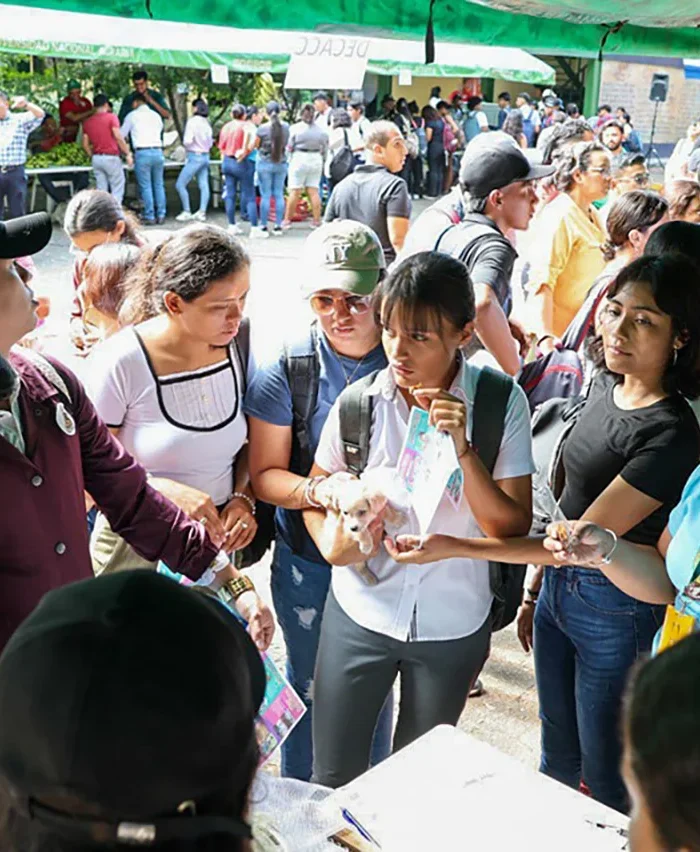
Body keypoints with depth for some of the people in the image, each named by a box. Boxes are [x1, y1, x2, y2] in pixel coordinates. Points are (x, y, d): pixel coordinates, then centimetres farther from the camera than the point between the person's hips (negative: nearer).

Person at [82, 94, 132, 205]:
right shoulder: (111, 117, -5)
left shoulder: (87, 121, 11)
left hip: (96, 158, 5)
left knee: (101, 189, 9)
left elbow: (85, 144, 9)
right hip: (111, 157, -5)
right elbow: (118, 137, -14)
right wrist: (128, 154, -9)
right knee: (117, 188, 2)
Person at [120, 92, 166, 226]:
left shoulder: (132, 115, 6)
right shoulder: (156, 115, 17)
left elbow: (122, 135, 15)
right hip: (158, 151, 4)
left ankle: (150, 217, -1)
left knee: (146, 186, 0)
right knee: (159, 185, 8)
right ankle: (161, 216, 9)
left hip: (142, 153, -4)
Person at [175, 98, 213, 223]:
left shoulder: (192, 121, -12)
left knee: (180, 184, -2)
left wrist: (185, 144, 3)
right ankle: (202, 212, 1)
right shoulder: (206, 122, 10)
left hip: (195, 157, -8)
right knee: (203, 186, 4)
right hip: (205, 156, 8)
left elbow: (187, 140, -18)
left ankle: (187, 212, -2)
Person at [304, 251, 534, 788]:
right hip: (360, 615, 1)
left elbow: (512, 528, -15)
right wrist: (332, 541, -19)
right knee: (333, 780, 13)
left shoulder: (501, 402, -13)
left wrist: (461, 447, -28)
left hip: (453, 626, 0)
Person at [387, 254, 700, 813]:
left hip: (613, 614, -7)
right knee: (557, 755, 26)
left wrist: (455, 547, -27)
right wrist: (535, 586, 14)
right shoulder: (605, 386, 0)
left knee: (604, 777, 14)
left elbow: (584, 536, -26)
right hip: (558, 587, 7)